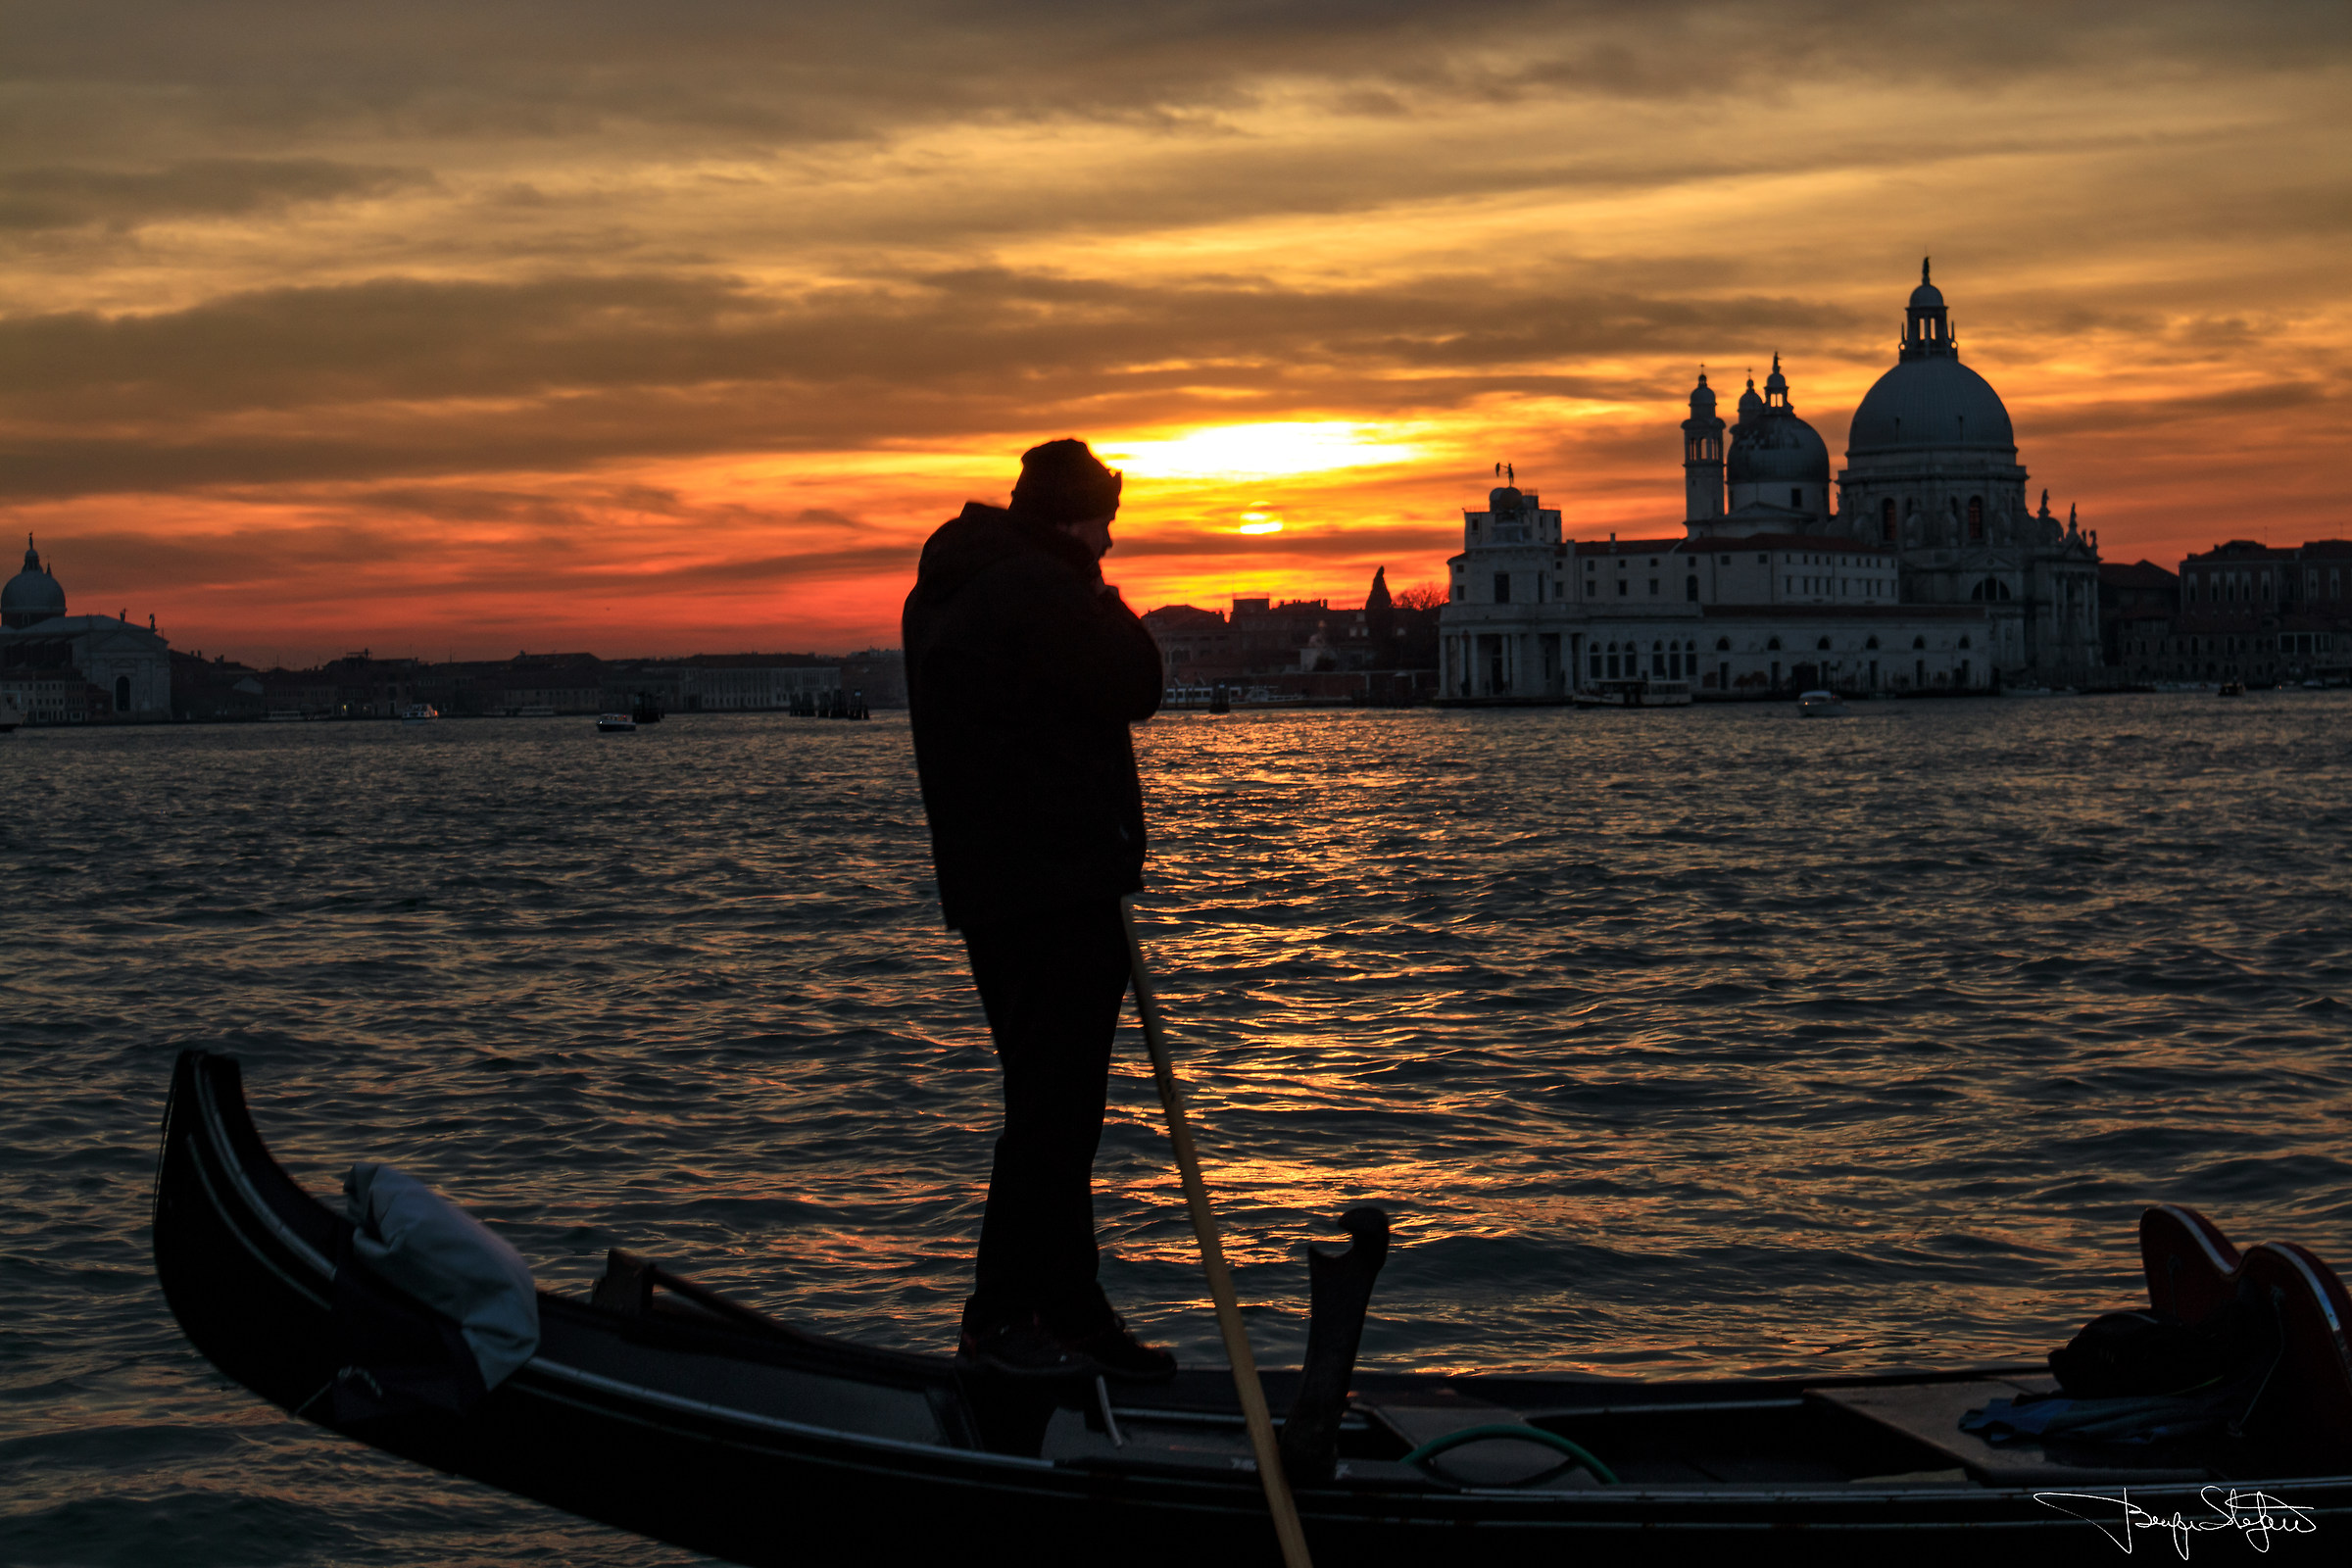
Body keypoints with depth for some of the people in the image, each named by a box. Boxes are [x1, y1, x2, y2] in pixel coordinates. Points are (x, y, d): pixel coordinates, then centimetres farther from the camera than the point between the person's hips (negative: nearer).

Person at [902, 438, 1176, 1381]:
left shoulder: (944, 591, 17)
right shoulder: (1037, 590, -15)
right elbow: (1134, 687, -10)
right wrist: (1106, 604, 3)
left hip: (991, 883, 11)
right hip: (1054, 887, -10)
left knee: (1054, 1104, 14)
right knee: (1054, 1102, -7)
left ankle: (1070, 1314, 20)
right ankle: (1001, 1320, -4)